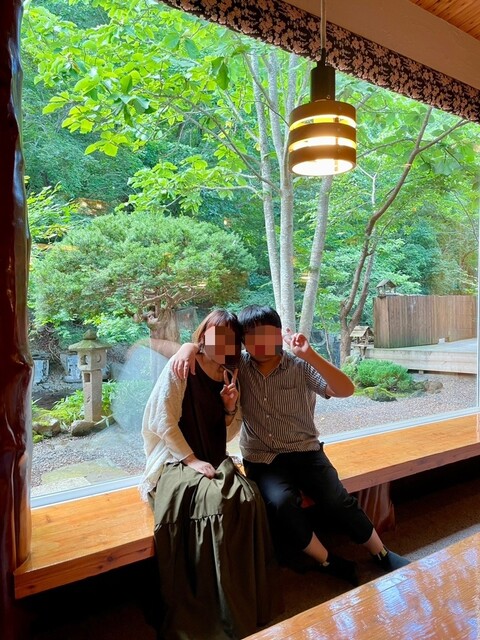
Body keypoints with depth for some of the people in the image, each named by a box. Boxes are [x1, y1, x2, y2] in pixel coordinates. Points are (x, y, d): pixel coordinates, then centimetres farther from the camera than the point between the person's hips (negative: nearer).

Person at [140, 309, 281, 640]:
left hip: (215, 461, 5)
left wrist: (231, 409, -4)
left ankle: (249, 605, -10)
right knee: (217, 499, -33)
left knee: (247, 497, -25)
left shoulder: (229, 377, 11)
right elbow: (164, 421, -11)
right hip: (176, 461, -5)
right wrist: (191, 460, -17)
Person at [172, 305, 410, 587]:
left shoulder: (300, 365, -9)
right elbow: (206, 344, 5)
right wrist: (188, 347, -20)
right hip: (261, 460, 1)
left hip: (305, 451, 0)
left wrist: (310, 355, -34)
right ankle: (329, 562, -3)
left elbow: (346, 390, -21)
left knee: (338, 501, -18)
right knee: (281, 503, -27)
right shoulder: (239, 365, -2)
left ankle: (383, 555, 10)